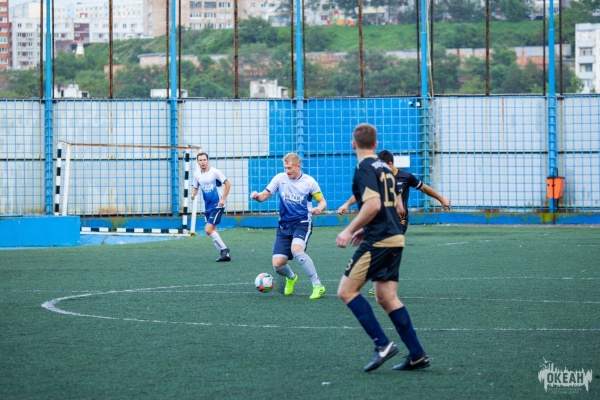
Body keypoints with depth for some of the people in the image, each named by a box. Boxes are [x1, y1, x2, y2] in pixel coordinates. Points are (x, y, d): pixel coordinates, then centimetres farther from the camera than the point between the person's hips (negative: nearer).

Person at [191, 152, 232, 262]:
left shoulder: (215, 172, -12)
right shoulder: (197, 174, 5)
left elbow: (228, 184, -9)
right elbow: (196, 188, 17)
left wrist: (223, 199, -14)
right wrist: (193, 194, -6)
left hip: (217, 205, -7)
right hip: (207, 207, 7)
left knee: (208, 230, -16)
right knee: (213, 230, 7)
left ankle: (224, 250, -5)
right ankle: (225, 254, 14)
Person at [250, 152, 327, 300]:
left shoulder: (309, 181, -3)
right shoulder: (280, 178, 2)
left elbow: (322, 201, 3)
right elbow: (264, 196, 4)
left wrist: (319, 208, -20)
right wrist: (257, 196, -19)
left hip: (302, 223, -3)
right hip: (284, 225, 3)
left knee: (296, 250, -34)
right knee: (278, 264, -7)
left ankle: (317, 286, -22)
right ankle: (291, 278, 32)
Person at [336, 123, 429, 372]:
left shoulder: (364, 169, -10)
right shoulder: (384, 168, 17)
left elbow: (373, 205, -23)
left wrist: (351, 230, -15)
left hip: (377, 240, -9)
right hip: (395, 238, 9)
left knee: (346, 291, -4)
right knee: (386, 297, 10)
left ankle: (382, 344, -12)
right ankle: (417, 355, 6)